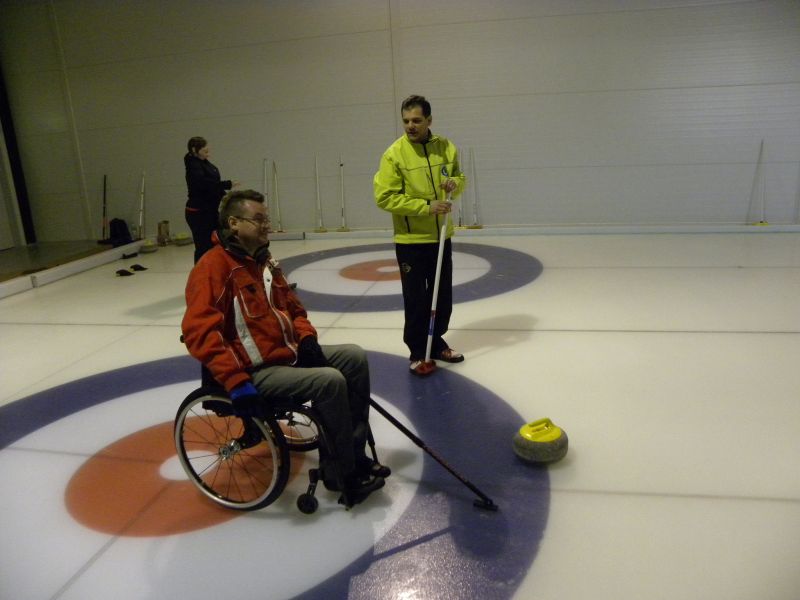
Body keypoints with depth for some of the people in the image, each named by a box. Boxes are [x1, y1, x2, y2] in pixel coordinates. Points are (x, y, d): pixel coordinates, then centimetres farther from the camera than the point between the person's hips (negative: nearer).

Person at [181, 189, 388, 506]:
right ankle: (341, 474, -7)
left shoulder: (264, 260, 13)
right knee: (330, 381, -26)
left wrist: (306, 337, 1)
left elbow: (291, 306, 22)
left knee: (355, 357, 1)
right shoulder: (213, 266, -15)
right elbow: (199, 332, -24)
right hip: (256, 372, -9)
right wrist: (236, 382, -30)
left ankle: (355, 453, 7)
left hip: (288, 353, 10)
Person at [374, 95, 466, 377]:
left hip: (441, 236, 5)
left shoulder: (446, 147, 1)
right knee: (416, 300, 3)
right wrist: (426, 207, -21)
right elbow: (385, 197, -16)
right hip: (410, 240, -5)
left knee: (443, 296, 15)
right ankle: (418, 353, 17)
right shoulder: (394, 154, -12)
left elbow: (459, 177, 14)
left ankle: (437, 343, 33)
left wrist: (455, 183, -11)